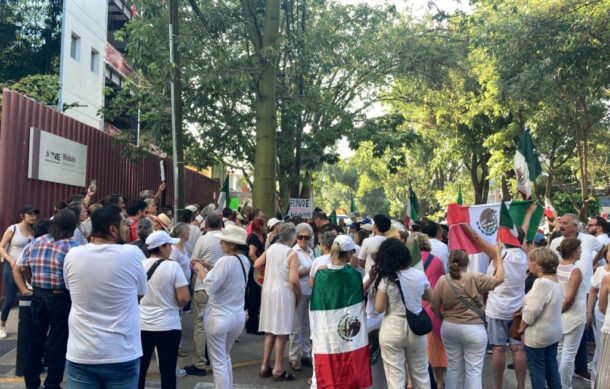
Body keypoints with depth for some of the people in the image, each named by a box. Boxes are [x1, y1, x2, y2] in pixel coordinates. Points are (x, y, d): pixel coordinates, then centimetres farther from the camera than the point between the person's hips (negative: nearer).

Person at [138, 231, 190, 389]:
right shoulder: (173, 266, -13)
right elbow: (184, 299, -17)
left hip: (142, 325, 4)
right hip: (168, 326, -4)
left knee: (140, 368, 15)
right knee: (167, 370, 5)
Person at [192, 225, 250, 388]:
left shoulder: (225, 261, -22)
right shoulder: (245, 260, 4)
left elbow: (209, 286, -22)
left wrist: (200, 268, -8)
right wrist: (208, 269, 7)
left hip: (219, 317, -8)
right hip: (238, 316, 8)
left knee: (218, 362, 4)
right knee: (225, 357, 25)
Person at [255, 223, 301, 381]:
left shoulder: (271, 248, 4)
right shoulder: (291, 253, -14)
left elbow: (256, 264, 12)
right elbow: (293, 279, -20)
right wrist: (298, 296, -6)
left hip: (268, 291, 6)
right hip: (283, 293, -6)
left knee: (270, 330, 15)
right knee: (281, 331, 2)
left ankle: (265, 366, 21)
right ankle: (278, 369, 8)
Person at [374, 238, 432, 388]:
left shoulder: (386, 279, -15)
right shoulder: (420, 275, -4)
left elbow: (379, 308, -11)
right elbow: (430, 298, 11)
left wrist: (379, 288, 1)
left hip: (392, 330, -3)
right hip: (416, 328, 4)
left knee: (395, 376, 6)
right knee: (421, 372, 20)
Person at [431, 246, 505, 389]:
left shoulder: (442, 281, -6)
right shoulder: (474, 278, -15)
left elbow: (435, 307, -1)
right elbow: (499, 279, -10)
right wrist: (498, 254, -2)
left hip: (449, 327, 4)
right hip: (473, 329, -4)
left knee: (454, 367, 16)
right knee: (473, 370, 4)